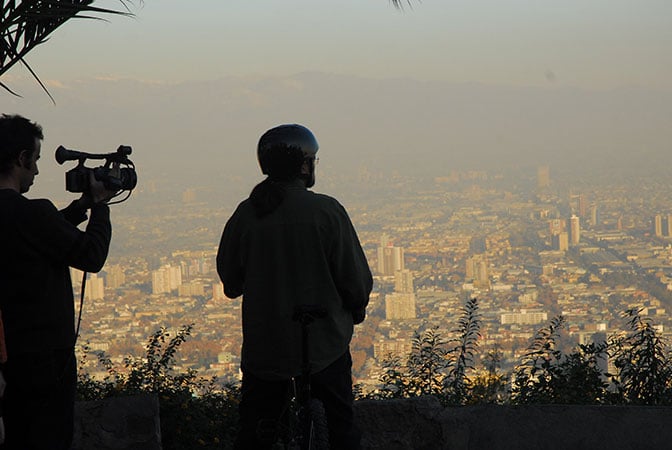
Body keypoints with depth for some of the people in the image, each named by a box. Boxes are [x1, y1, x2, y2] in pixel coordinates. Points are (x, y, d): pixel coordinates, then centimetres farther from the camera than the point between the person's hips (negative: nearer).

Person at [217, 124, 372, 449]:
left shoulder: (245, 215, -6)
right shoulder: (327, 211, -13)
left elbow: (230, 284, 5)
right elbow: (356, 279, -8)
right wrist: (356, 310, 12)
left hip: (263, 346, 2)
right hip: (324, 344, -2)